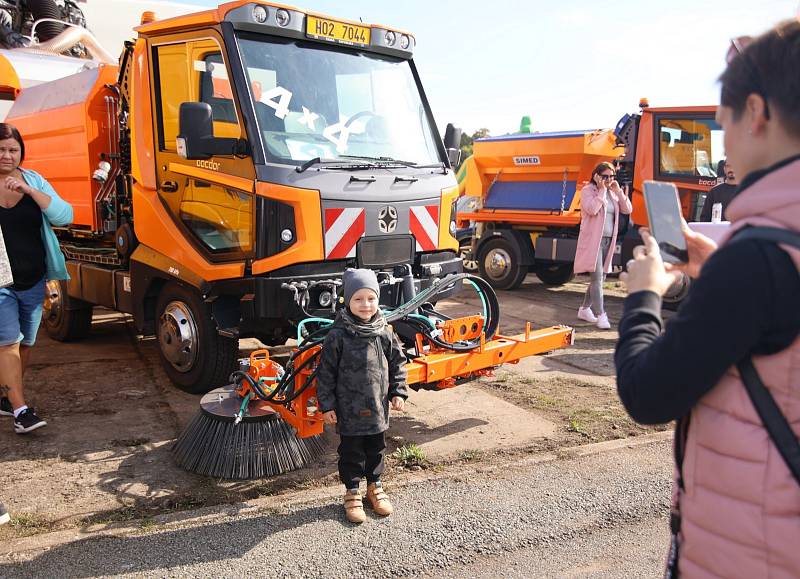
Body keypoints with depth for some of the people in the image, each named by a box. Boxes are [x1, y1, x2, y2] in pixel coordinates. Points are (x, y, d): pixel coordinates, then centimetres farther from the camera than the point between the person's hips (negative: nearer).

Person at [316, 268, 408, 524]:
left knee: (376, 449, 18)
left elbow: (398, 364, 8)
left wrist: (398, 392, 3)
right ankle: (352, 491, 29)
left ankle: (374, 486, 38)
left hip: (378, 407, 4)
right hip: (349, 409, -3)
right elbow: (326, 372, -9)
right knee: (351, 451, 11)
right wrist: (326, 405, -9)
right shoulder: (338, 335, -14)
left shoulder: (385, 333, -3)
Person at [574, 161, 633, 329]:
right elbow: (592, 209, -22)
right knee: (597, 278, -12)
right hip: (593, 241, -8)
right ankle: (600, 315, -13)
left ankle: (585, 309, 27)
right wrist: (602, 190, -16)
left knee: (600, 277, 13)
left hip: (608, 240, 8)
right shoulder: (588, 190, -5)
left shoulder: (612, 193, 15)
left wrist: (618, 191, -1)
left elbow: (627, 210, 7)